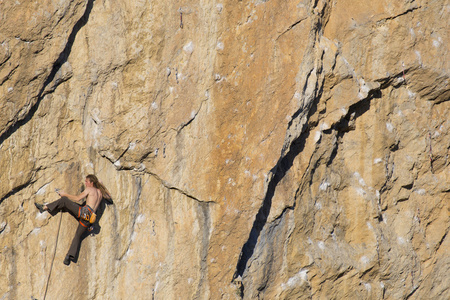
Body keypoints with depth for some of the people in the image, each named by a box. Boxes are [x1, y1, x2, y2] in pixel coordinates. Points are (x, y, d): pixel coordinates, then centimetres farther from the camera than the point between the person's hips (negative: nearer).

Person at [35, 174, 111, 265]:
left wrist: (65, 194, 11)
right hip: (89, 218, 6)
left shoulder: (89, 189, 5)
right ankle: (71, 255, -4)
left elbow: (78, 198, 1)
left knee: (64, 200, 3)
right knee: (78, 236, 11)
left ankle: (44, 207, -3)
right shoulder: (100, 192, 22)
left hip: (84, 212, -6)